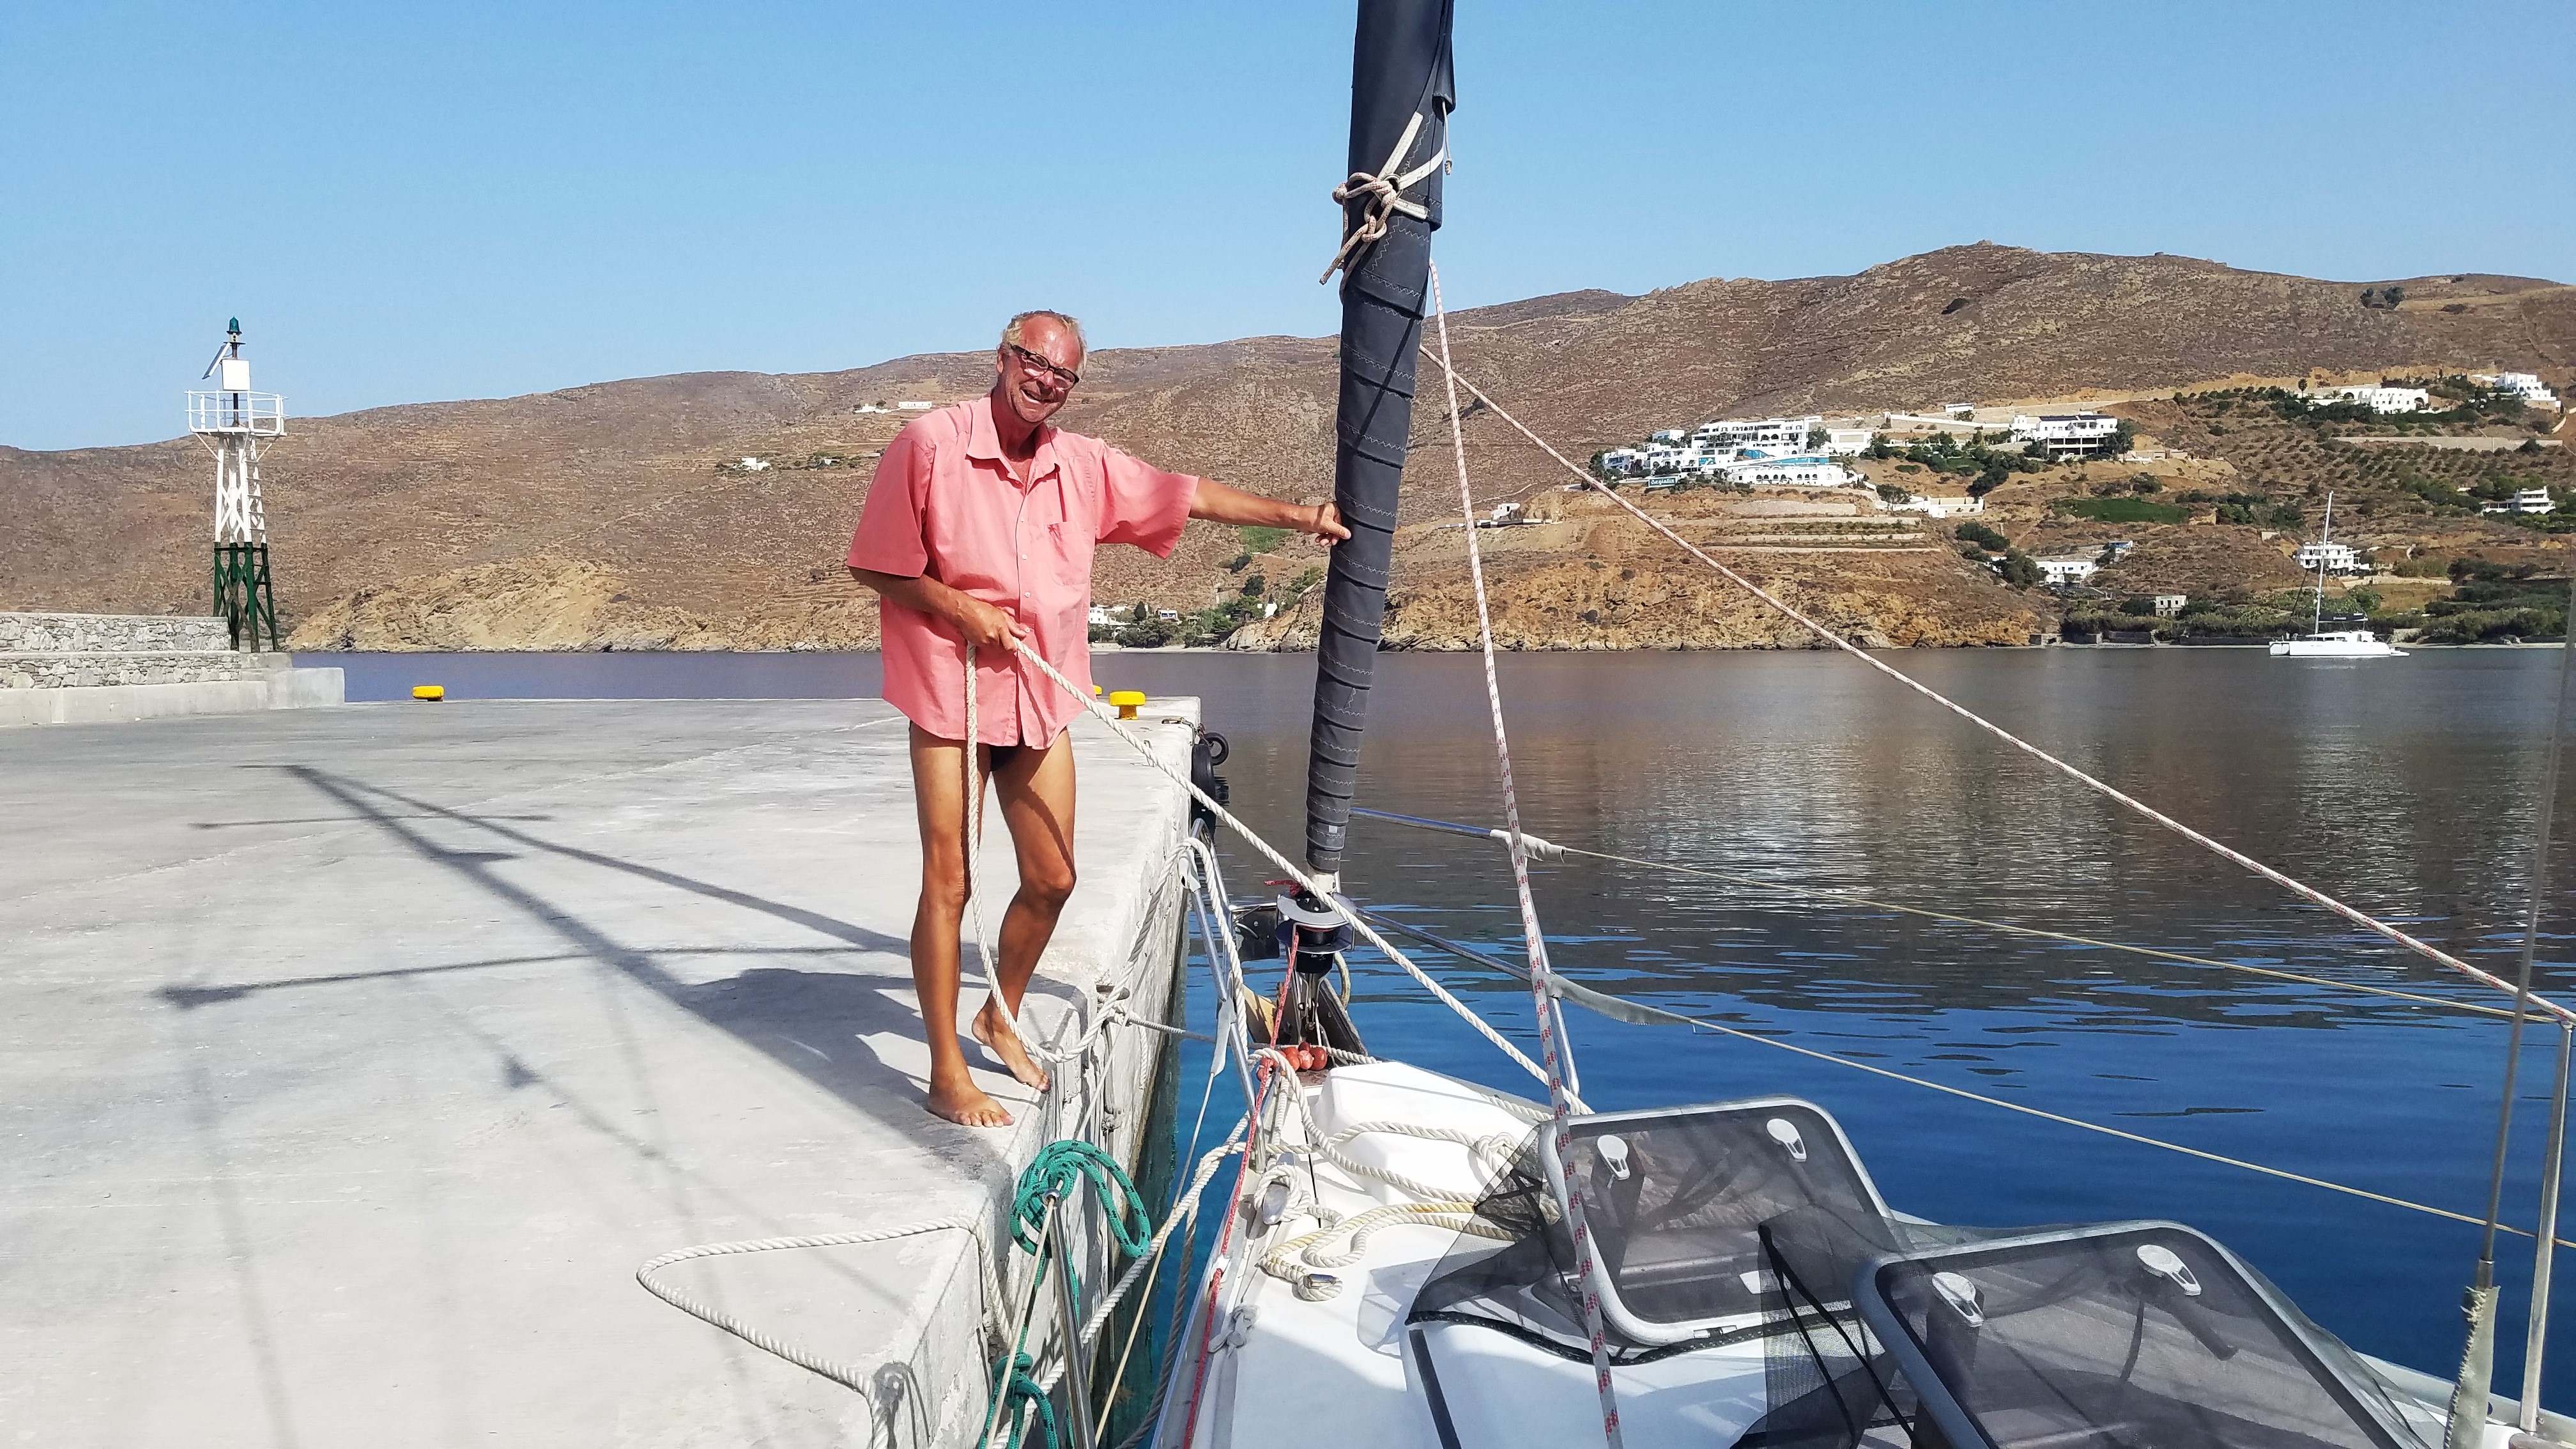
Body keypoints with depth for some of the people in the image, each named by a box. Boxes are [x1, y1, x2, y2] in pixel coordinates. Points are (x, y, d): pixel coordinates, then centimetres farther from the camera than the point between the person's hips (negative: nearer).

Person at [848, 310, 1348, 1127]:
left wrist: (1293, 516, 12)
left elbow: (1187, 496, 13)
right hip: (950, 693, -5)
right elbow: (872, 565, -7)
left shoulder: (1084, 466, 5)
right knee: (948, 884, -3)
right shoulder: (929, 445, -10)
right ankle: (947, 1075, 8)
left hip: (1040, 700, 6)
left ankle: (1001, 1019, 35)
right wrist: (962, 608, -16)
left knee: (1052, 879, 10)